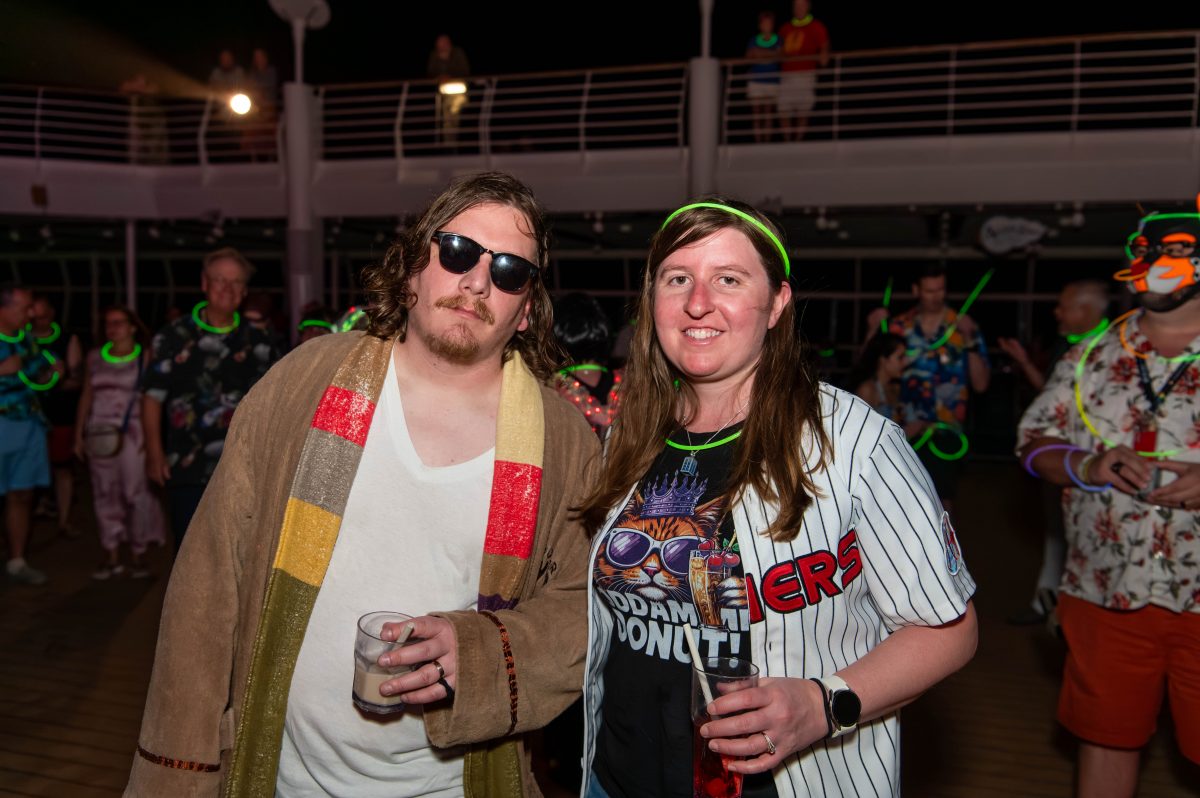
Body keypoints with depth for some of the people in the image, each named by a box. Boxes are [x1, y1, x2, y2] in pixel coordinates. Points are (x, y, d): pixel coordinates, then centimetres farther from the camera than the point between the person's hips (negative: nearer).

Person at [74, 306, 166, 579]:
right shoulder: (95, 357, 12)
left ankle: (138, 555, 5)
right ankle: (111, 557, 13)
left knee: (136, 492, -5)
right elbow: (86, 397, 15)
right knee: (105, 493, 5)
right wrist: (79, 434, 11)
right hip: (100, 433, 4)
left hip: (133, 431, -4)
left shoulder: (145, 357, 0)